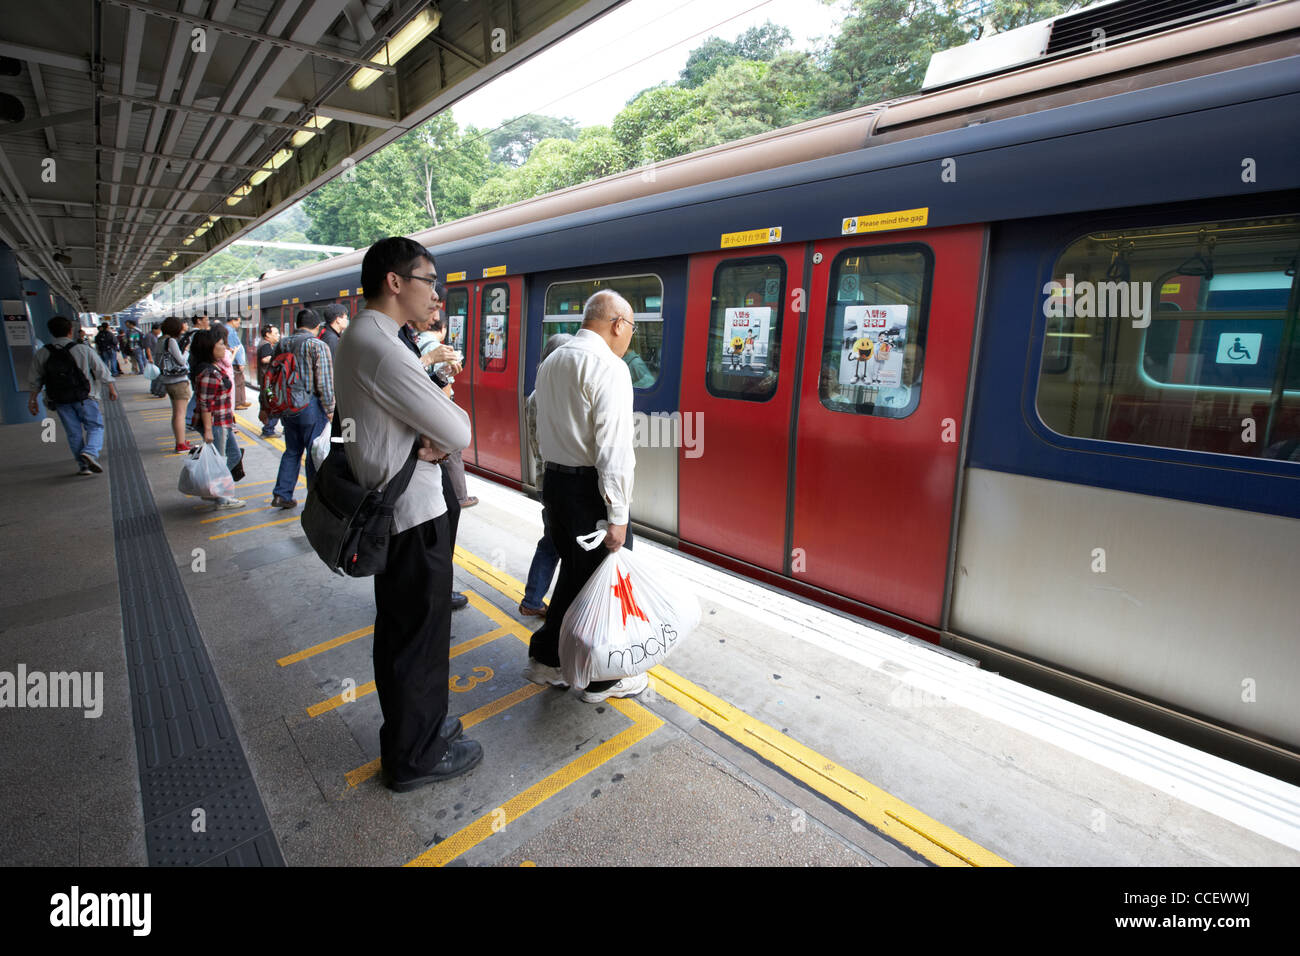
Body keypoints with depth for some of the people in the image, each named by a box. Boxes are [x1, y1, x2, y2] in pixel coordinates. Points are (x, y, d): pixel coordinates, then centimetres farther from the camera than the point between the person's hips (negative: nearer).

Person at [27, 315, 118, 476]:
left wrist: (32, 399, 19)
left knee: (74, 433, 9)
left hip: (60, 400, 3)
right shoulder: (83, 350, -8)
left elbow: (34, 380, 8)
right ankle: (90, 452, -23)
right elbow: (102, 371, -2)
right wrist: (112, 389, 12)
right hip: (84, 398, -3)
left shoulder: (42, 354, 1)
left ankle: (83, 466, 11)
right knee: (95, 427, 4)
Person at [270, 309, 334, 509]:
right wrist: (329, 410, -6)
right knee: (315, 453, 2)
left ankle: (281, 494, 17)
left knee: (292, 451, 17)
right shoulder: (318, 346, -10)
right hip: (311, 406, -6)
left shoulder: (282, 344, 9)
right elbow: (325, 382, -14)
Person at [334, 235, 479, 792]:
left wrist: (426, 441, -6)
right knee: (421, 635, 6)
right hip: (413, 515, -10)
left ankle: (411, 726, 43)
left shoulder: (357, 338, 11)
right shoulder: (383, 349, -23)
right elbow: (460, 432, -22)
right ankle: (416, 756, 25)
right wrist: (439, 439, 0)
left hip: (384, 508, 10)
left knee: (397, 629, 23)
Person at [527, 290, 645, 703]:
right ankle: (602, 679, 23)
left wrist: (554, 484, 19)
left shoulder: (551, 362, 13)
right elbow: (613, 449, -22)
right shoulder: (609, 367, -15)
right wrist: (618, 516, -20)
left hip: (554, 481, 9)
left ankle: (546, 659, 34)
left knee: (575, 572, 21)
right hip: (590, 488, -8)